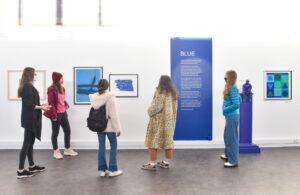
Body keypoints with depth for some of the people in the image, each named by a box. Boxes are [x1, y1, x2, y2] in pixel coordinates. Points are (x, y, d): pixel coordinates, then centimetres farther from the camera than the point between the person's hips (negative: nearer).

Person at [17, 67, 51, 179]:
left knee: (30, 142, 15)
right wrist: (41, 107, -18)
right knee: (27, 143, -5)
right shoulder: (28, 87, -15)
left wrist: (40, 105, 19)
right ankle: (20, 171, 2)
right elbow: (28, 104, -22)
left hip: (30, 119, 10)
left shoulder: (27, 86, 14)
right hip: (30, 119, -10)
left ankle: (32, 166, 25)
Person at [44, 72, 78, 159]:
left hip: (63, 113, 9)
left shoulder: (62, 88, 11)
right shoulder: (52, 90, -16)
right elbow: (51, 103, -18)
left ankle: (67, 150, 26)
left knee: (68, 130, 13)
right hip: (56, 114, -9)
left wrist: (66, 104, 5)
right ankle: (56, 151, 18)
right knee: (55, 133, 5)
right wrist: (54, 115, -19)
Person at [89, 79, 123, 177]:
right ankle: (113, 169, 11)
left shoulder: (94, 98, 0)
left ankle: (102, 169, 18)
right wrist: (118, 128, -9)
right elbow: (114, 114, -15)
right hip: (109, 126, -5)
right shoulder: (110, 97, -15)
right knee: (113, 146, 8)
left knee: (101, 146, 11)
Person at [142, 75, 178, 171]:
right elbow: (174, 108, 10)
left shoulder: (160, 92, -15)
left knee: (153, 141, 0)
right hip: (169, 120, 8)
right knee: (168, 141, 12)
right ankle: (166, 162, 21)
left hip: (159, 120, -7)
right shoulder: (173, 93, 7)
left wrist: (149, 111, 0)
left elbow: (156, 106, -18)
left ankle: (152, 164, 3)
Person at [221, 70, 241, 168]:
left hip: (232, 116, -10)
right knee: (227, 136, 22)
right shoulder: (232, 88, 9)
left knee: (232, 138, -1)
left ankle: (233, 161, 10)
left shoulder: (232, 88, -20)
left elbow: (236, 104, -26)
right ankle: (228, 155, 38)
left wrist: (225, 110, -17)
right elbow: (239, 99, 19)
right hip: (230, 116, 10)